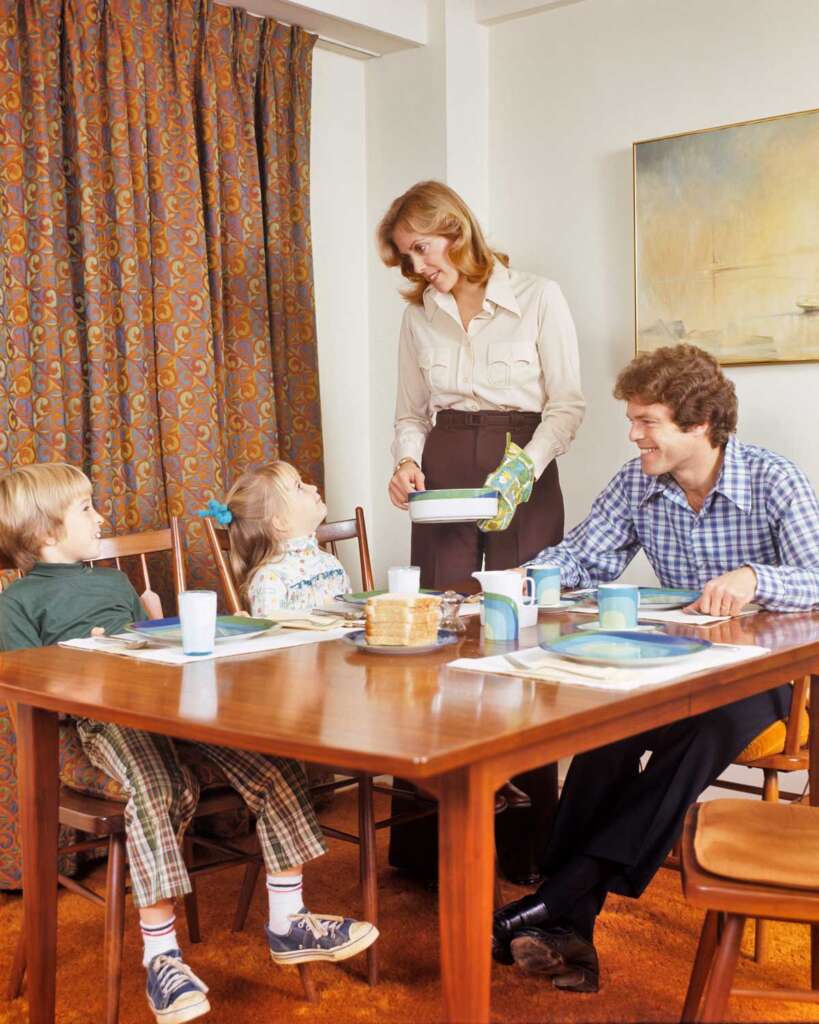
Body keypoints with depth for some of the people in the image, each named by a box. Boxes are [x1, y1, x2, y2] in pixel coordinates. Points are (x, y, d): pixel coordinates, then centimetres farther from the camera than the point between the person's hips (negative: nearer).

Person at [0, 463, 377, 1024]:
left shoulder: (116, 582, 35)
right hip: (103, 713, -6)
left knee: (277, 765, -14)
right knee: (161, 790, -38)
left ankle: (288, 922, -5)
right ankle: (161, 953, -28)